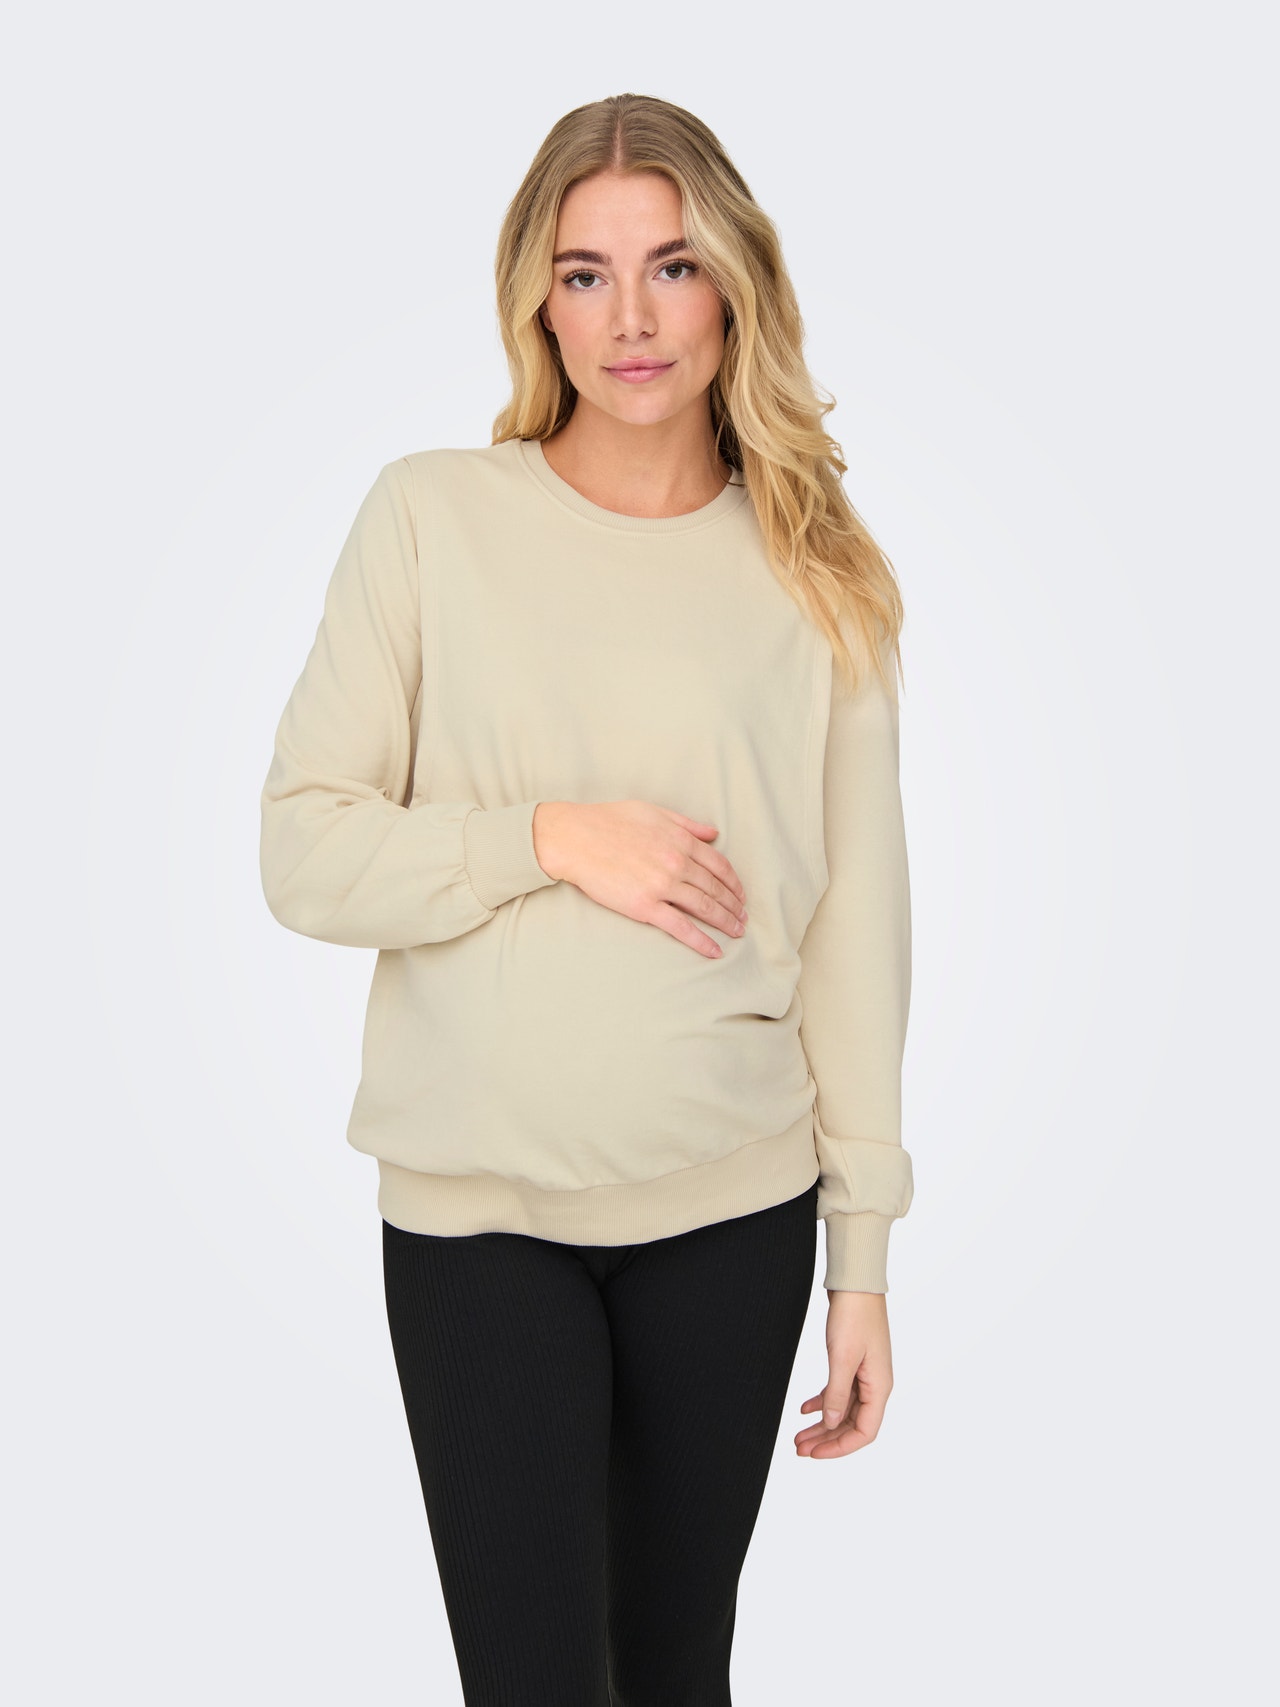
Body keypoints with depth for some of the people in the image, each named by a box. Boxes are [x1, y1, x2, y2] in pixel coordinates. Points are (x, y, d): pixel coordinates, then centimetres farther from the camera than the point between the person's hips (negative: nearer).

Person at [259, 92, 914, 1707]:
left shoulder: (821, 574, 1)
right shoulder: (431, 515, -4)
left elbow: (856, 917, 2)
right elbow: (303, 851, -4)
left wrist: (863, 1253, 3)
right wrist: (550, 838, -18)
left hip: (736, 1211, 2)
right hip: (478, 1208, -1)